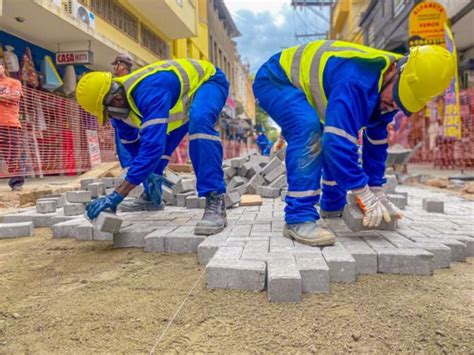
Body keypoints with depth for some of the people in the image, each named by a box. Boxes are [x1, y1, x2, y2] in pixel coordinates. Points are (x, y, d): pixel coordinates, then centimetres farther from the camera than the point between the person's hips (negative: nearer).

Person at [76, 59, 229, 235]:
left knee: (199, 121, -39)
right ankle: (153, 197, 25)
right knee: (155, 138, 4)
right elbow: (132, 143, 3)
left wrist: (116, 196, -49)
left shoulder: (149, 92, -41)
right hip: (183, 92, 9)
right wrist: (150, 173, -3)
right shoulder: (121, 104, -13)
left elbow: (153, 145, -49)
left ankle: (216, 204, -38)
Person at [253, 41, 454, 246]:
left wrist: (376, 189, 4)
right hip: (275, 80, -9)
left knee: (336, 141, 9)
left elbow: (376, 141, 4)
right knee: (308, 129, -34)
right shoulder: (356, 82, -36)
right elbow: (338, 138, -41)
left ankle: (333, 207, 24)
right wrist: (365, 195, -34)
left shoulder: (386, 89, -4)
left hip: (300, 84, 9)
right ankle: (298, 219, -32)